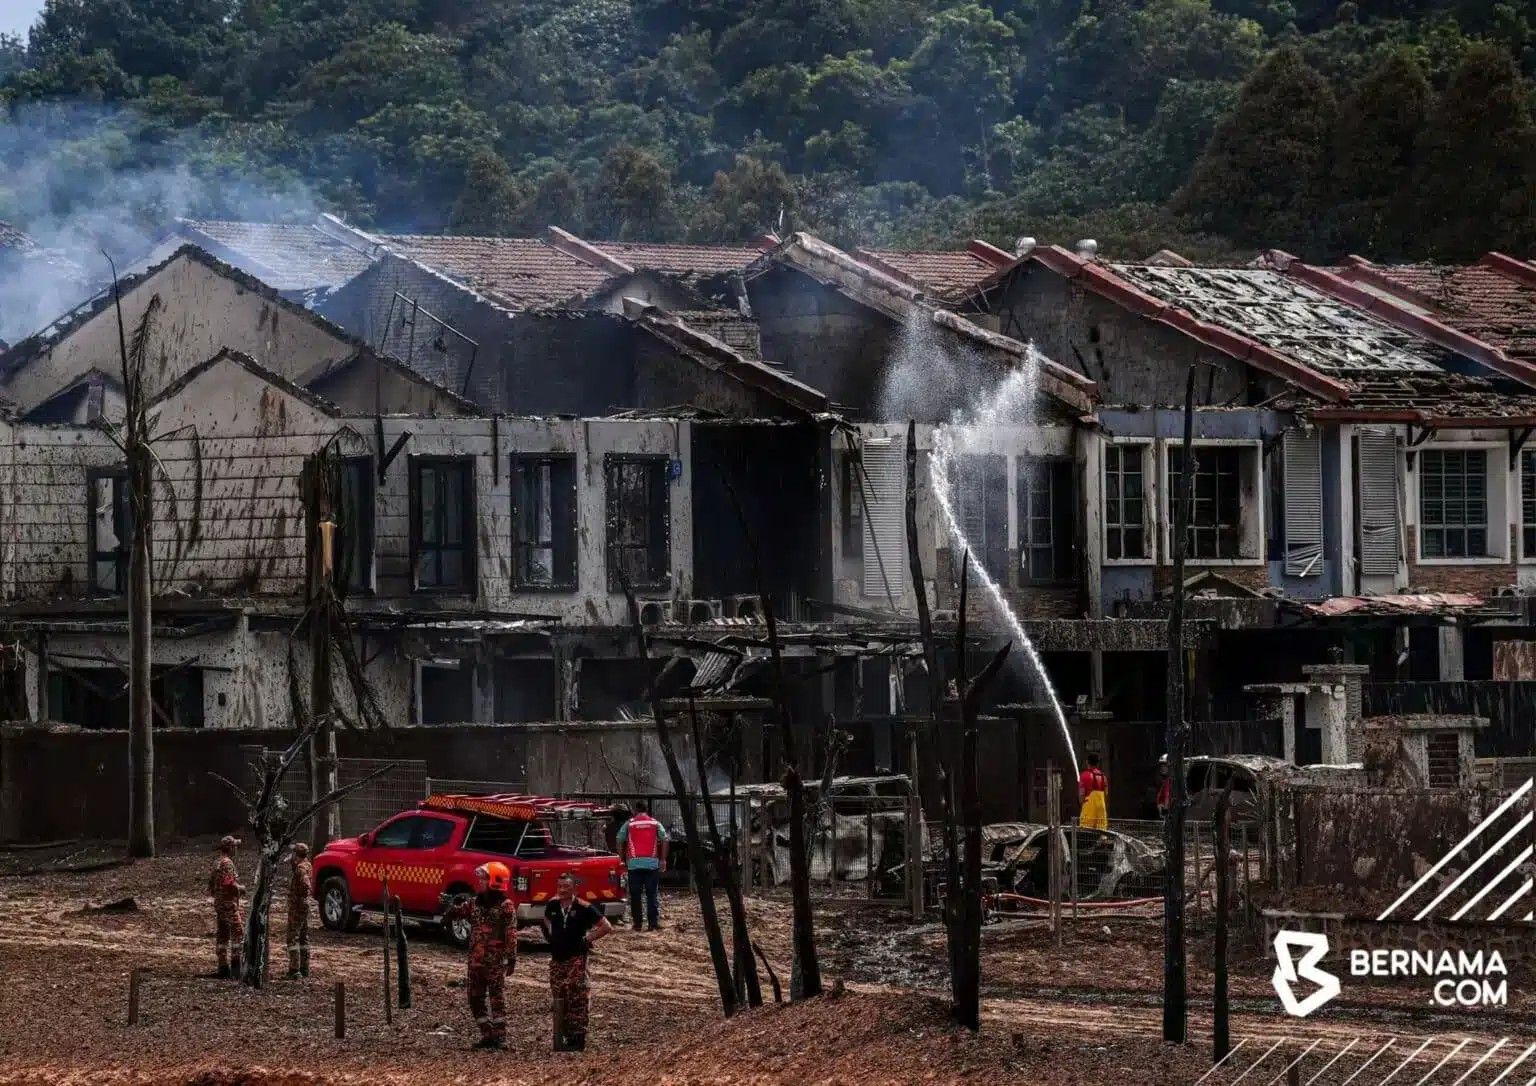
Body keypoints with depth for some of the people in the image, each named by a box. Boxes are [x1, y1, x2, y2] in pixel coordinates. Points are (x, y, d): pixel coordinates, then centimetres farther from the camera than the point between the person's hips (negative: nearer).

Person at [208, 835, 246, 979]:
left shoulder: (217, 864, 15)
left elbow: (211, 886, 20)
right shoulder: (227, 863, -14)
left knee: (221, 935, 8)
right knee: (238, 933, -8)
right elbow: (230, 884, -24)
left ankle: (223, 966, 9)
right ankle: (235, 964, -15)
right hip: (229, 904, -9)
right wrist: (241, 888, -8)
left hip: (218, 903, 9)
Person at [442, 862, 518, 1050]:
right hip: (475, 960, 7)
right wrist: (451, 905, -4)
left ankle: (500, 1036, -6)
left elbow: (511, 934, -12)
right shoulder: (475, 903, 11)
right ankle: (487, 1035, 16)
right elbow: (454, 913, 19)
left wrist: (511, 958, -17)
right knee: (475, 998, 9)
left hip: (495, 961, -7)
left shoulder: (505, 906, -8)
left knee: (497, 997, -7)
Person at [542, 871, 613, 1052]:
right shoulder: (553, 905, 5)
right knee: (558, 998, 6)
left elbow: (606, 927, -6)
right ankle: (565, 1036, 14)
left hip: (576, 959, -5)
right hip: (556, 958, 6)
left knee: (577, 1001, -8)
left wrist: (587, 939, -8)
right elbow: (547, 920, 29)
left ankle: (579, 1038, -6)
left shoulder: (583, 908, -10)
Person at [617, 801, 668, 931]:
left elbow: (620, 842, 2)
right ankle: (653, 922, -4)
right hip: (652, 863, 0)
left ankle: (637, 923, 4)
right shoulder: (655, 824, 7)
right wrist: (663, 859, 5)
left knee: (635, 895, 5)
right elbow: (664, 840, 0)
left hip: (634, 863, 0)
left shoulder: (628, 825, 6)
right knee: (653, 893, 3)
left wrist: (623, 859, 11)